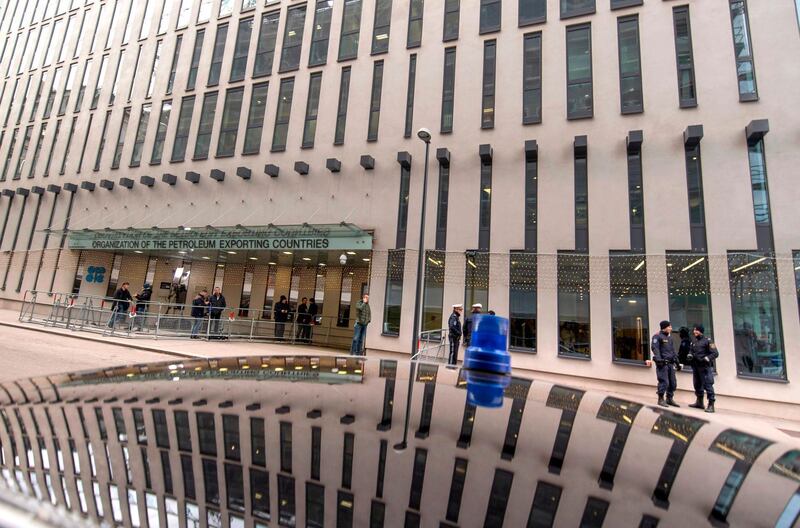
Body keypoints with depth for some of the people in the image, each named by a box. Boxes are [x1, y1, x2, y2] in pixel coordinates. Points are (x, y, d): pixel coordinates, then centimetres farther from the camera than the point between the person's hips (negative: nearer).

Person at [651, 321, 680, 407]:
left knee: (673, 382, 10)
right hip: (662, 363, -8)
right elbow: (655, 348, -18)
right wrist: (658, 358, -30)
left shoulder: (669, 338, 19)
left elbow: (673, 351, 25)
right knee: (664, 382, -8)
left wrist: (677, 362, 23)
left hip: (670, 363, 8)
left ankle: (669, 399, 23)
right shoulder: (657, 336, -7)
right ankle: (661, 399, 3)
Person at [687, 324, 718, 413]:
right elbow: (691, 351, 21)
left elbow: (715, 353, -11)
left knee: (708, 385, -8)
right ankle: (699, 402, 28)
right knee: (697, 385, 16)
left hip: (705, 367, -8)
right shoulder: (694, 342, 14)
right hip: (695, 366, 8)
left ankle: (711, 405, -3)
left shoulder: (707, 341, -8)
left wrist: (706, 358, -24)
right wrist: (689, 355, 0)